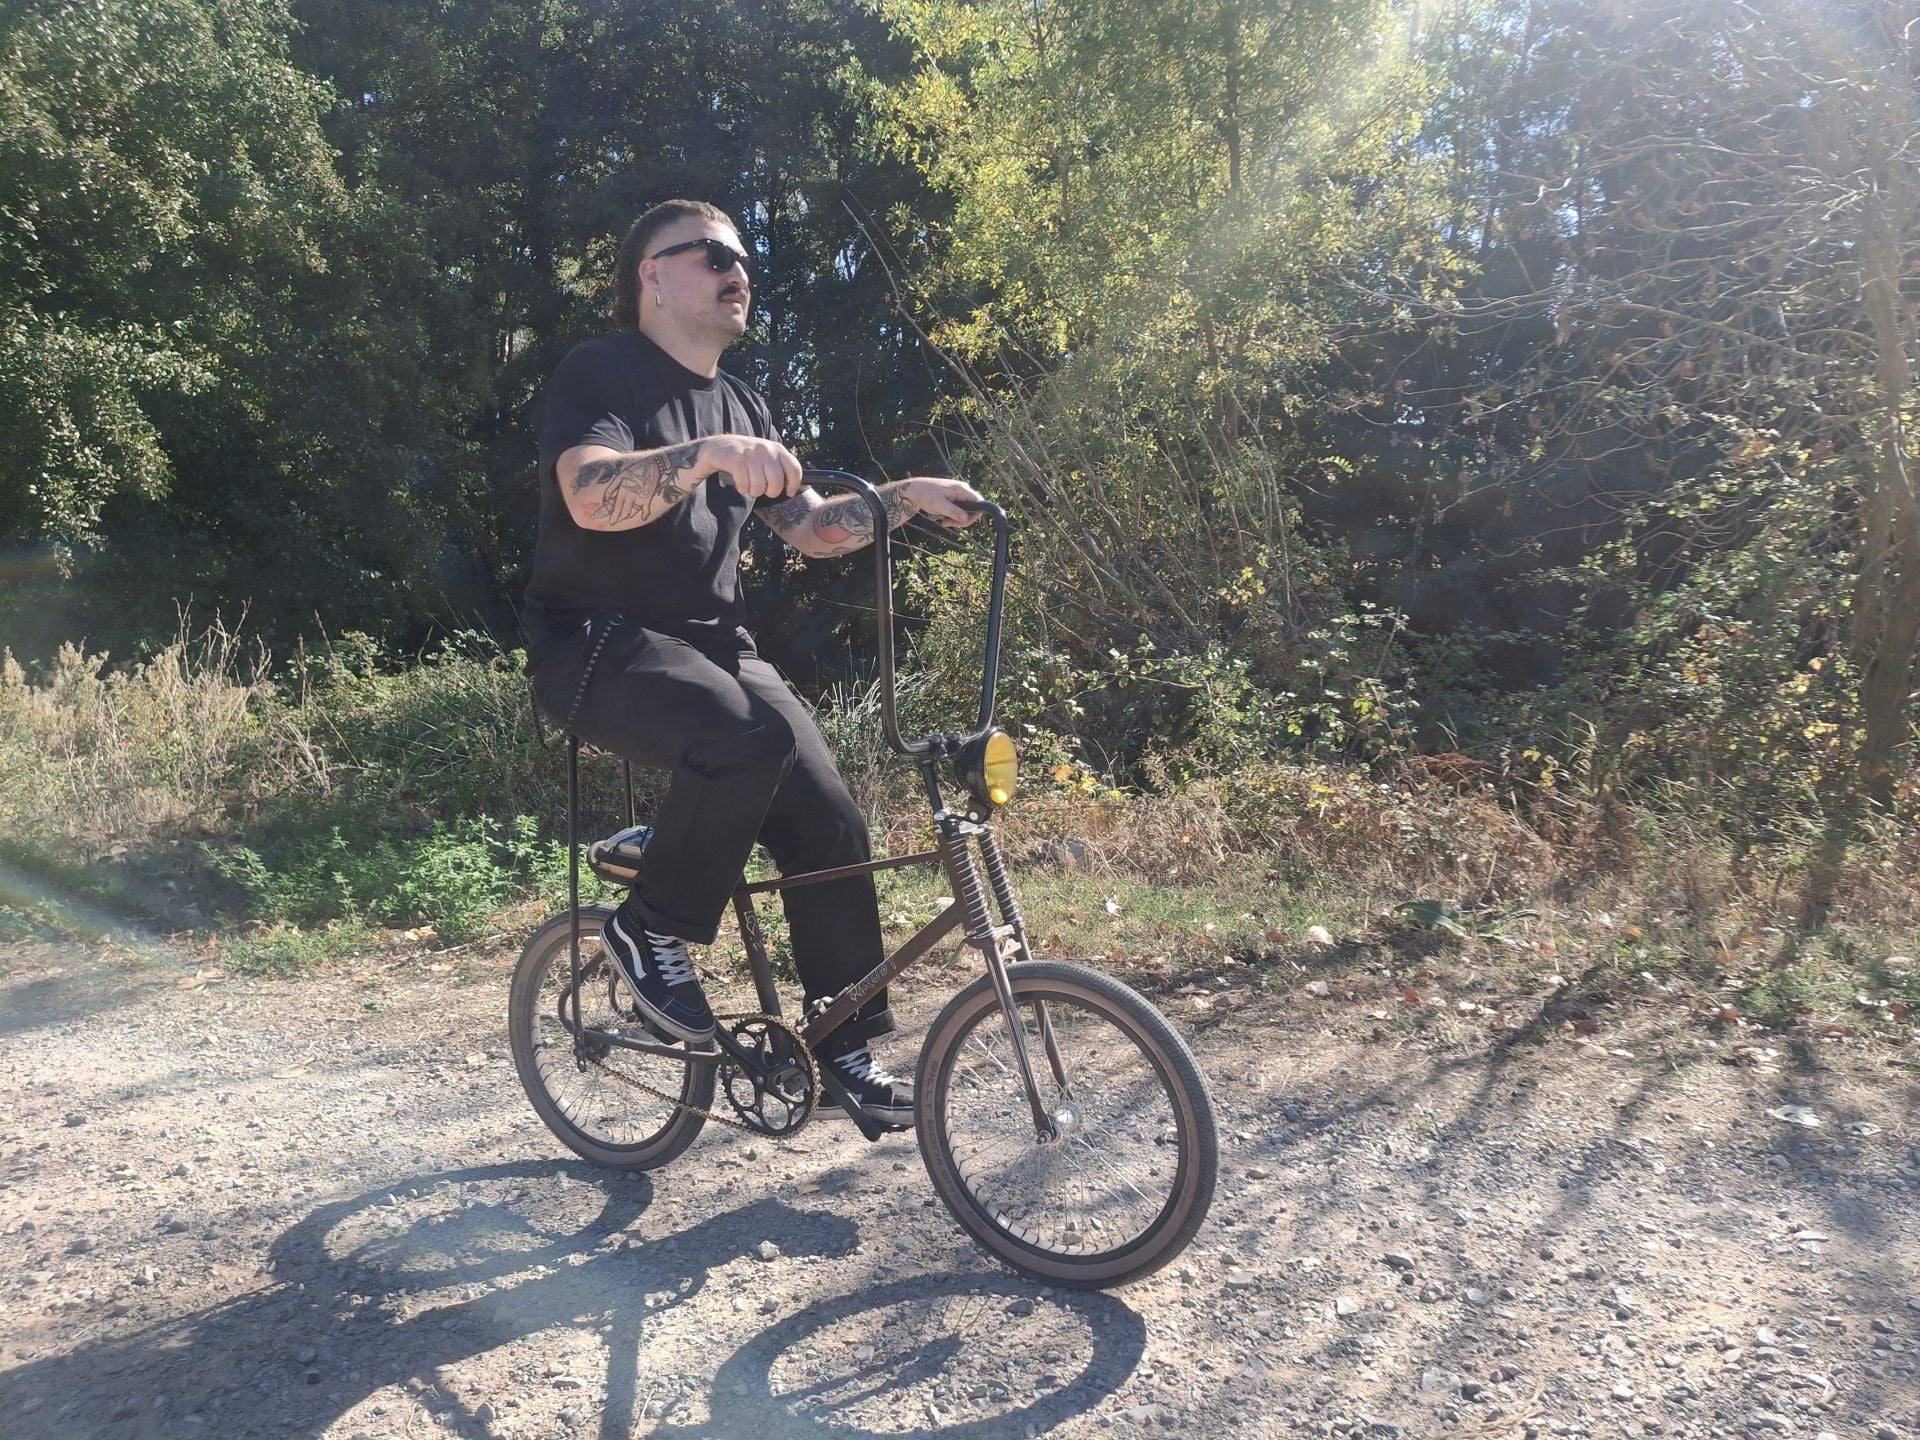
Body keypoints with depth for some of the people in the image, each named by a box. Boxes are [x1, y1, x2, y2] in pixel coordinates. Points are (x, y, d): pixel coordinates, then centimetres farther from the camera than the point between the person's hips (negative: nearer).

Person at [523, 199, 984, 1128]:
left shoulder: (741, 407, 18)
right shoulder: (602, 373, -5)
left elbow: (808, 528, 18)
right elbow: (591, 497, -25)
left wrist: (906, 498, 3)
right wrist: (707, 453, -40)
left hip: (713, 645, 7)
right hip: (601, 644, -6)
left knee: (829, 823, -9)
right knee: (749, 735, -36)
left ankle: (848, 1047, 7)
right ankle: (650, 931, -12)